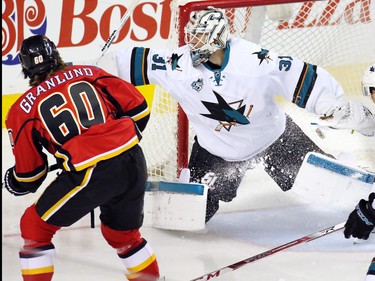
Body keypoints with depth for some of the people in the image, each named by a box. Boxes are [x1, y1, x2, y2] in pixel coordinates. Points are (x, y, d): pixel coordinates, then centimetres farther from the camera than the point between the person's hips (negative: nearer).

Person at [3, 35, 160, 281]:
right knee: (124, 233, 29)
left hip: (91, 173, -5)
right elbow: (138, 107, 14)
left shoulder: (24, 108, 7)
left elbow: (28, 174, 11)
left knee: (36, 226, 15)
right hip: (134, 162, 5)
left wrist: (14, 182, 34)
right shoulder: (88, 74, 15)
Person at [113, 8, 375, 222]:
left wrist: (337, 103, -22)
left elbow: (299, 77, -21)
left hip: (272, 133, -1)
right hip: (218, 147, 1)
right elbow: (137, 61, -16)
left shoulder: (256, 59, -25)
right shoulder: (179, 64, -18)